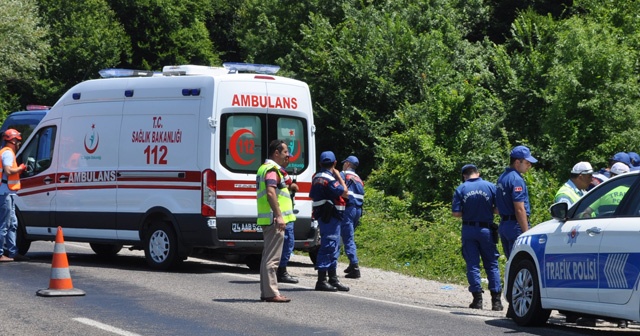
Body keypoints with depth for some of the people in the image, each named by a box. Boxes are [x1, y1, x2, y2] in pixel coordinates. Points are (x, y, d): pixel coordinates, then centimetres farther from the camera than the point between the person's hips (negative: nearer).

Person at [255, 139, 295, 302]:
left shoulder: (264, 168, 20)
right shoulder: (272, 169, -13)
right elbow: (271, 193, -25)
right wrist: (279, 216, -29)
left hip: (268, 220, 11)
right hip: (274, 219, -11)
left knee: (268, 257, 13)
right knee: (272, 258, -10)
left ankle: (266, 292, 17)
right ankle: (271, 293, -10)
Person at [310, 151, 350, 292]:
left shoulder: (317, 177, 13)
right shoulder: (329, 179, -17)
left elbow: (312, 195, 20)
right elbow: (345, 192, -16)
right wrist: (339, 176, -7)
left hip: (322, 215, 10)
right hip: (330, 216, -10)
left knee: (332, 247, 17)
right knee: (328, 247, -8)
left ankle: (333, 279, 25)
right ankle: (321, 281, -8)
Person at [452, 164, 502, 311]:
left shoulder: (461, 189, -1)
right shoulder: (490, 187, -1)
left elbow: (456, 213, -6)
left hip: (468, 230, 0)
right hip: (486, 229, 0)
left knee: (472, 265, 5)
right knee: (491, 264, 7)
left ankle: (477, 299, 2)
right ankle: (496, 300, 2)